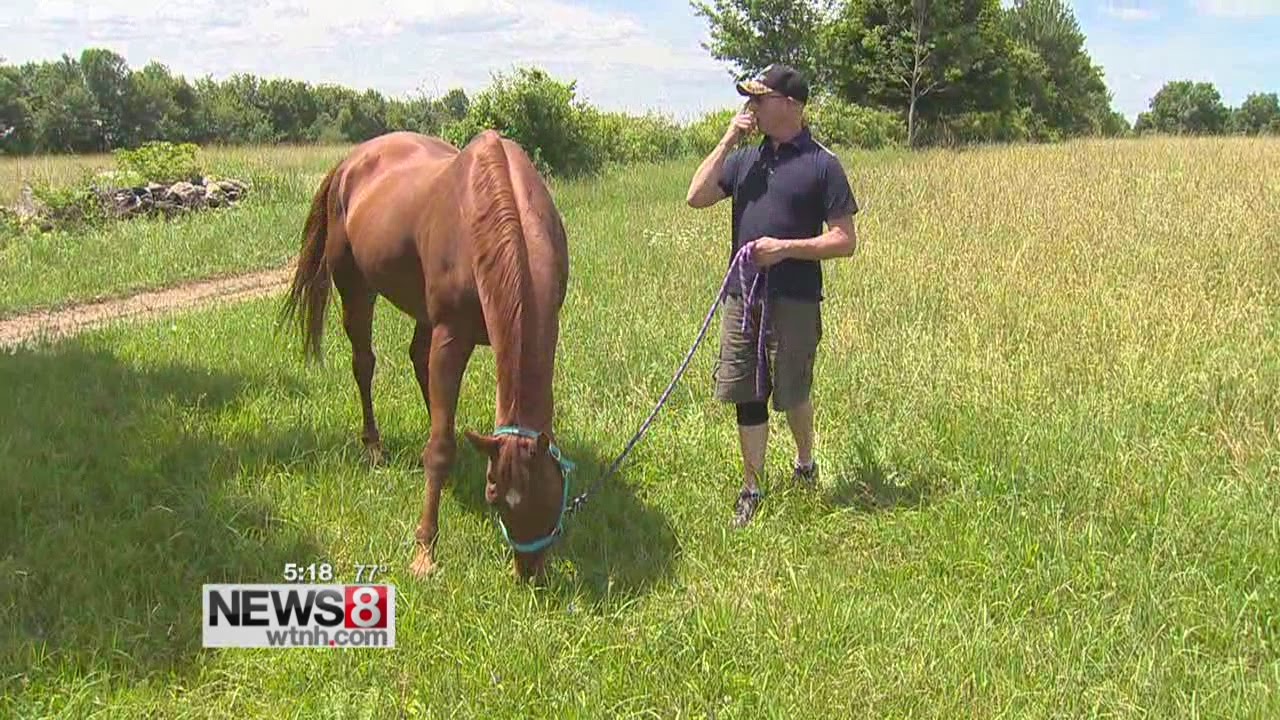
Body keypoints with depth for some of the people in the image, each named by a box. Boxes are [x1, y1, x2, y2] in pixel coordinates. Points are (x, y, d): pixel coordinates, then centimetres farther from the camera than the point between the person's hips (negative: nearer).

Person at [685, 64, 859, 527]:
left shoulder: (821, 164, -5)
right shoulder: (744, 158, 12)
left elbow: (846, 241, -7)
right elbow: (696, 198, 1)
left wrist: (786, 248, -17)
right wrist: (727, 142, -3)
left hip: (795, 300, -5)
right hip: (742, 296, 5)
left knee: (791, 395, 8)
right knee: (746, 396, 8)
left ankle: (805, 465, 36)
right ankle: (751, 489, 20)